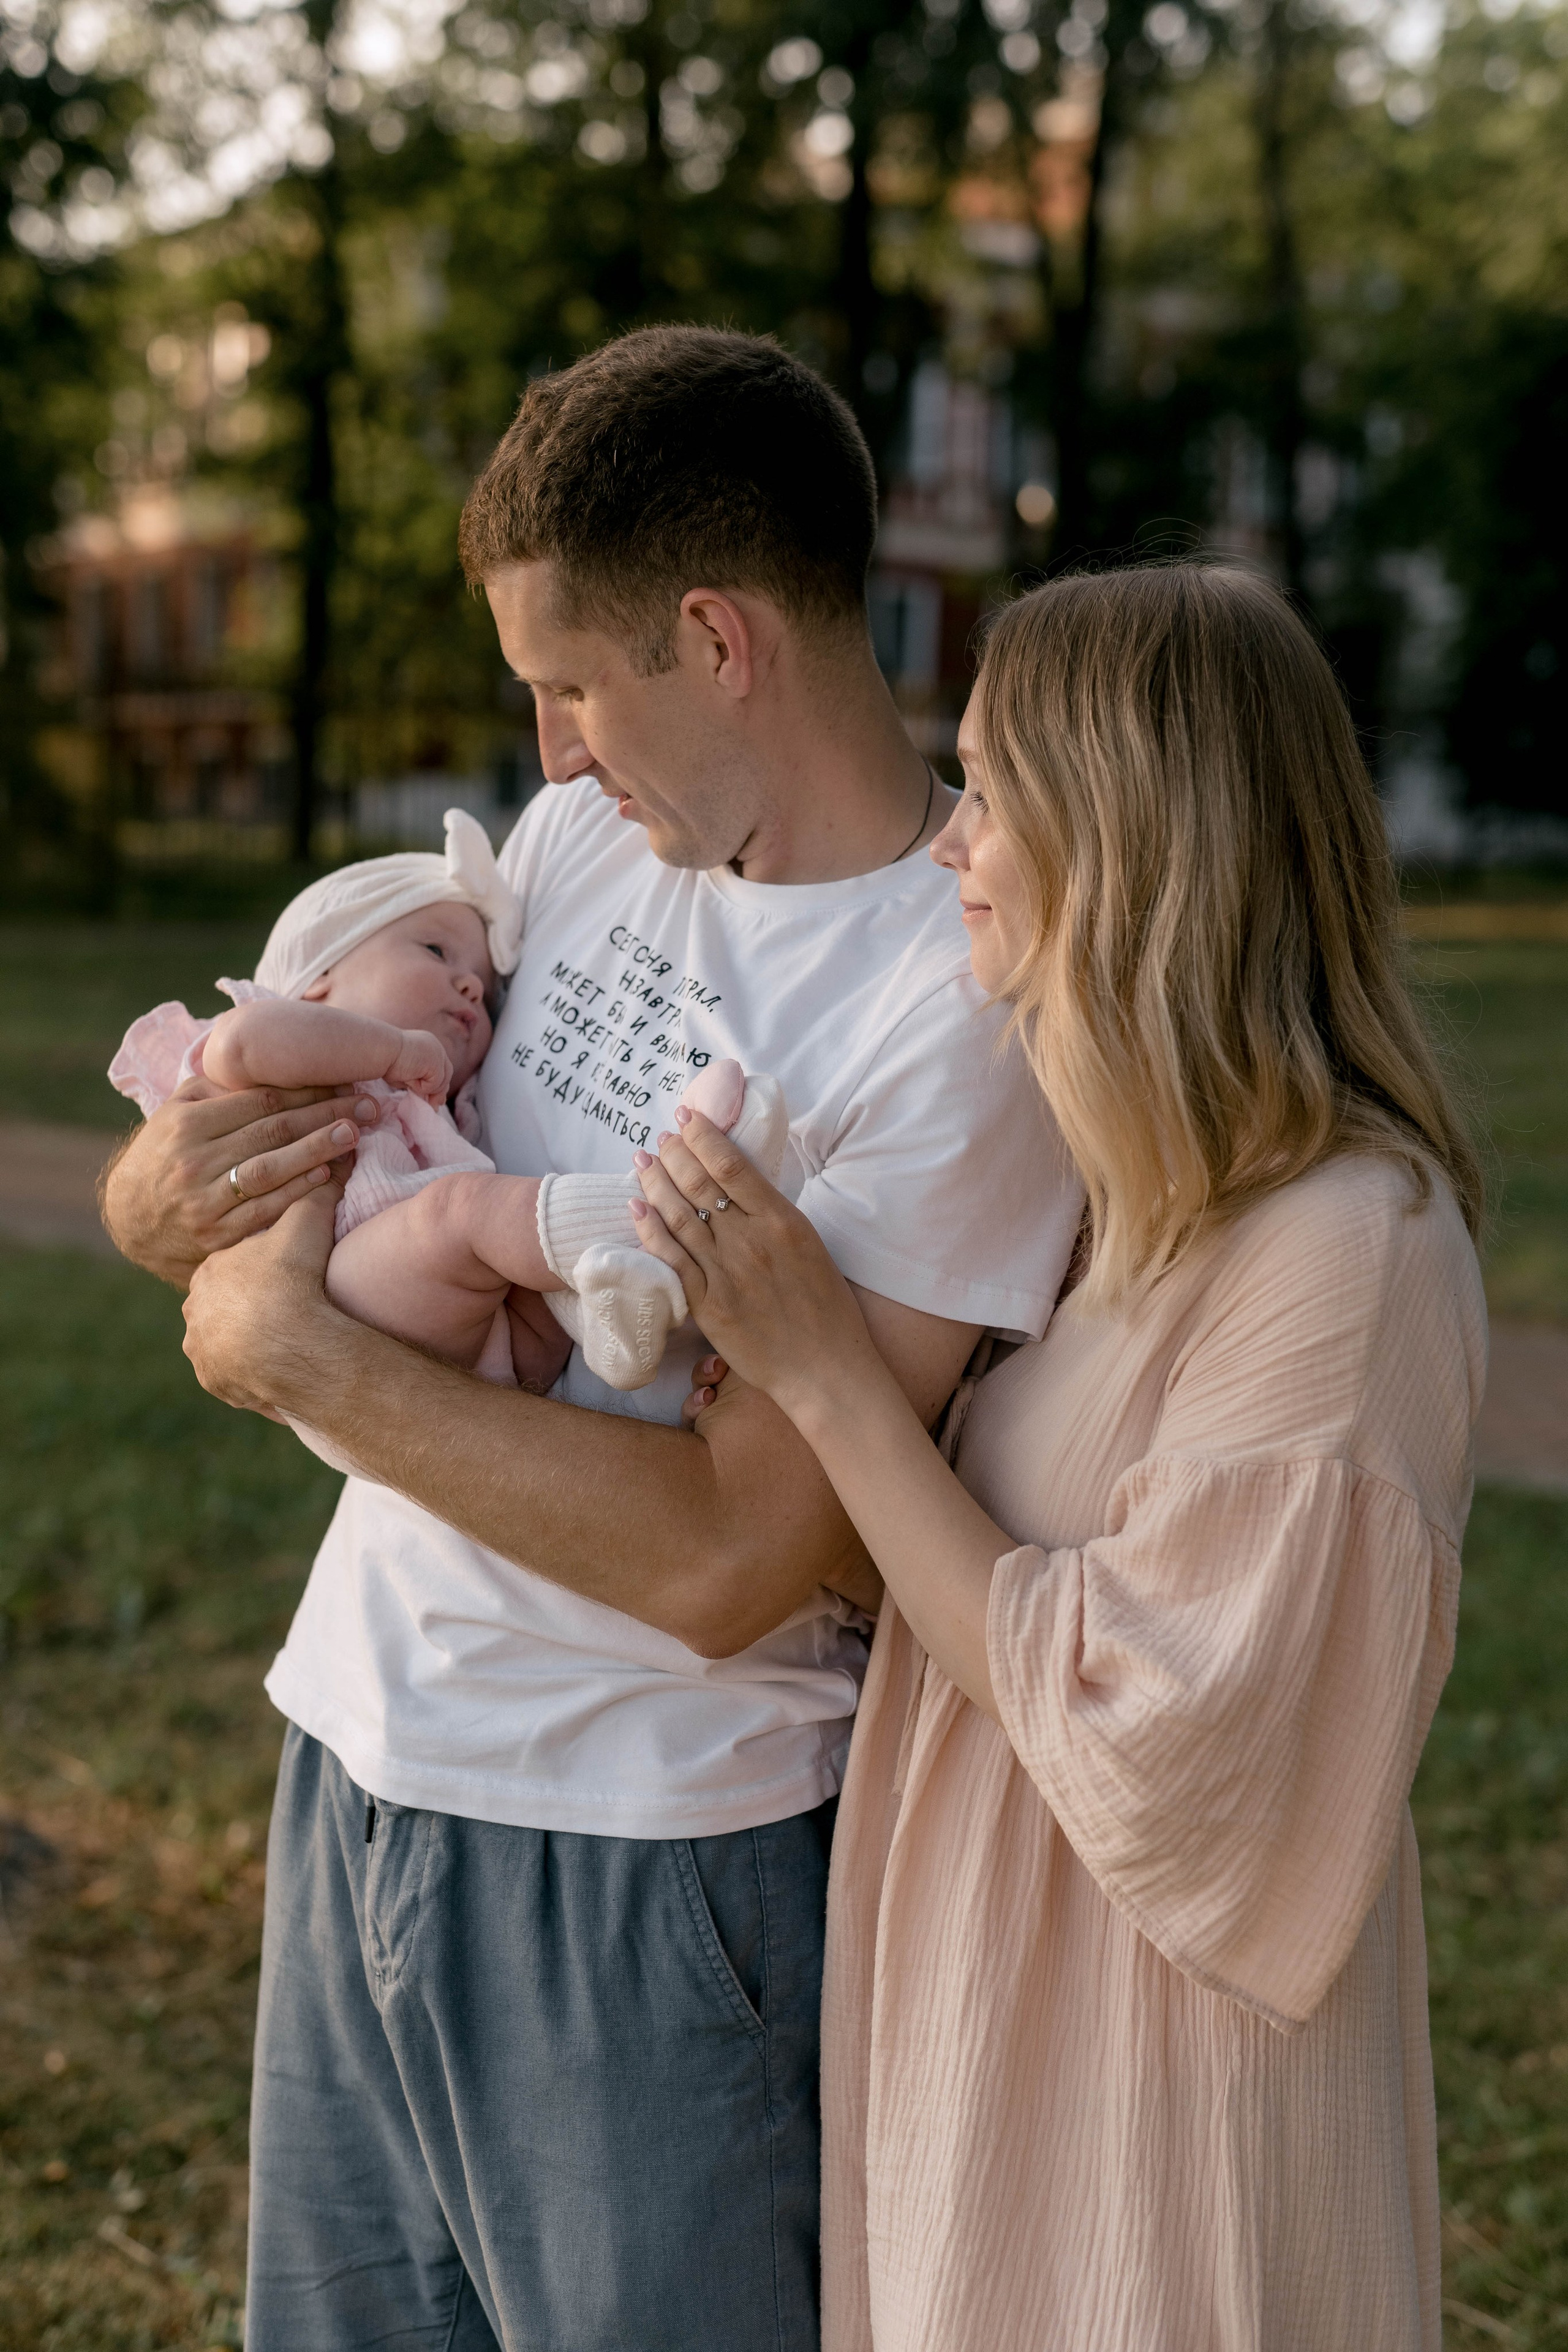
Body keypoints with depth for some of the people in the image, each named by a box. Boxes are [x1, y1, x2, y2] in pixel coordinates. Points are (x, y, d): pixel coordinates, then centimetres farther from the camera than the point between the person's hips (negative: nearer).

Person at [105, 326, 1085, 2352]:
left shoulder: (964, 1004, -20)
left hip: (644, 1865, -6)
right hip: (363, 1766, 7)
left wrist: (300, 1353, -18)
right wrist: (169, 1189, -11)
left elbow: (731, 1555, -24)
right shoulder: (588, 835, 3)